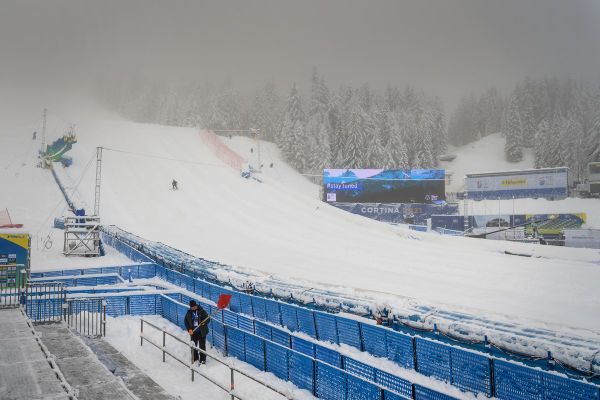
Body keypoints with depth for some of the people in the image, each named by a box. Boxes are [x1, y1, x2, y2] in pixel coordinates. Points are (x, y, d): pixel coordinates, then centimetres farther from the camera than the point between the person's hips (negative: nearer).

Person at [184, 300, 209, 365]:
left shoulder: (202, 311, -8)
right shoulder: (189, 313, 0)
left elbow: (207, 319, -4)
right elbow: (186, 321, 5)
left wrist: (204, 322, -25)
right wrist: (189, 329, -7)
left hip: (202, 332, -3)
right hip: (193, 332, 3)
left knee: (202, 346, 1)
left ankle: (203, 359, 11)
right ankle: (195, 358, 32)